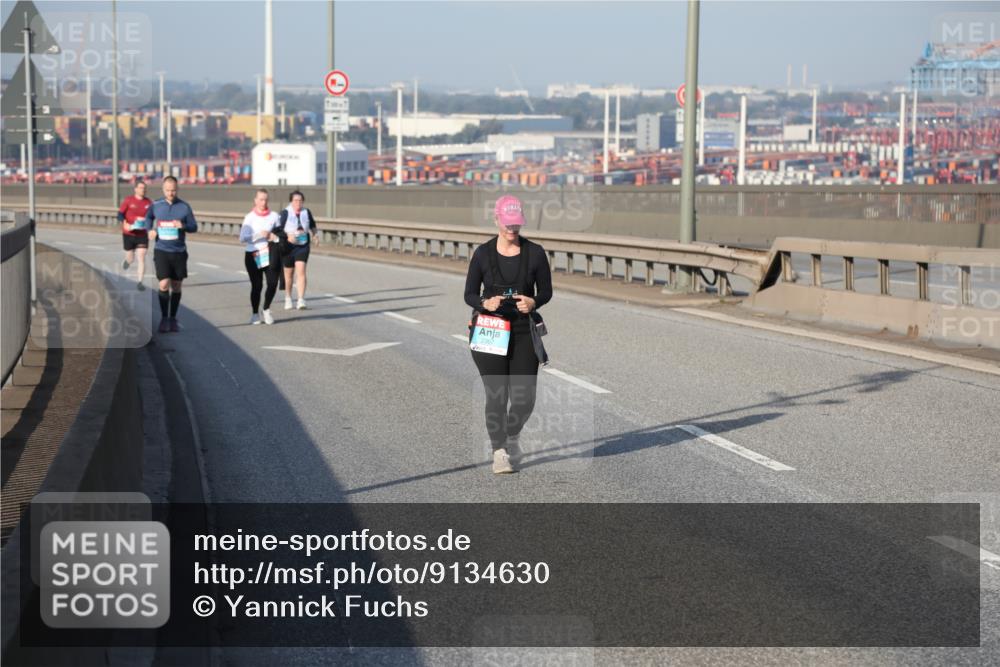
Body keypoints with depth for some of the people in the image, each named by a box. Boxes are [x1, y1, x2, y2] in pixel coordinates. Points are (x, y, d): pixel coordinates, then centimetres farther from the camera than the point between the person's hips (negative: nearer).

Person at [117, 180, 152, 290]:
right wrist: (125, 224, -25)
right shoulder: (128, 200, -6)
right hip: (129, 234, -1)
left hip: (142, 235, 1)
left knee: (141, 257, -11)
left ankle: (139, 282, -7)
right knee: (131, 258, 10)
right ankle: (126, 260, 49)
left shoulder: (149, 202, 1)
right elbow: (120, 214, -7)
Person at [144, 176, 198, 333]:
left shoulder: (184, 206, -3)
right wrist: (150, 229, 2)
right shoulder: (156, 205, 0)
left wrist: (183, 226, -19)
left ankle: (173, 319, 20)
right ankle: (164, 318, 2)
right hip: (161, 251, -1)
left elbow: (194, 227, 2)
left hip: (179, 252, 1)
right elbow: (148, 216, 21)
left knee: (176, 286, 8)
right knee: (164, 284, -11)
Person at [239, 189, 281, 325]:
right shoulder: (250, 217, 1)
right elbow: (243, 238, -9)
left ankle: (266, 309, 17)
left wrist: (273, 236, -10)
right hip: (253, 256, -2)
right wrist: (260, 235, -18)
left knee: (272, 283, -6)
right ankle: (254, 314, 15)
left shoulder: (274, 216, 7)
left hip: (270, 254, 2)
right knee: (257, 285, -2)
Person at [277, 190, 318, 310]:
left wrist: (314, 234, 3)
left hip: (303, 246, 1)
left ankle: (301, 300, -17)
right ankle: (288, 298, 30)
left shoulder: (306, 212, 2)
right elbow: (278, 229, -13)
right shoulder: (285, 213, -8)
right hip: (288, 247, -1)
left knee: (301, 271, -13)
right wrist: (288, 236, -29)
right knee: (288, 273, 11)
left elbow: (312, 225, 21)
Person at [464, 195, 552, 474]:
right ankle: (499, 451, 7)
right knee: (496, 395, -7)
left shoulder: (535, 253, 1)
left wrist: (533, 302, -15)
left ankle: (513, 436, 30)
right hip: (490, 331, -1)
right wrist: (485, 303, -18)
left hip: (523, 331, 1)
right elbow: (469, 294, 4)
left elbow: (546, 292, 7)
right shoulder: (483, 253, -1)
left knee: (524, 398, -1)